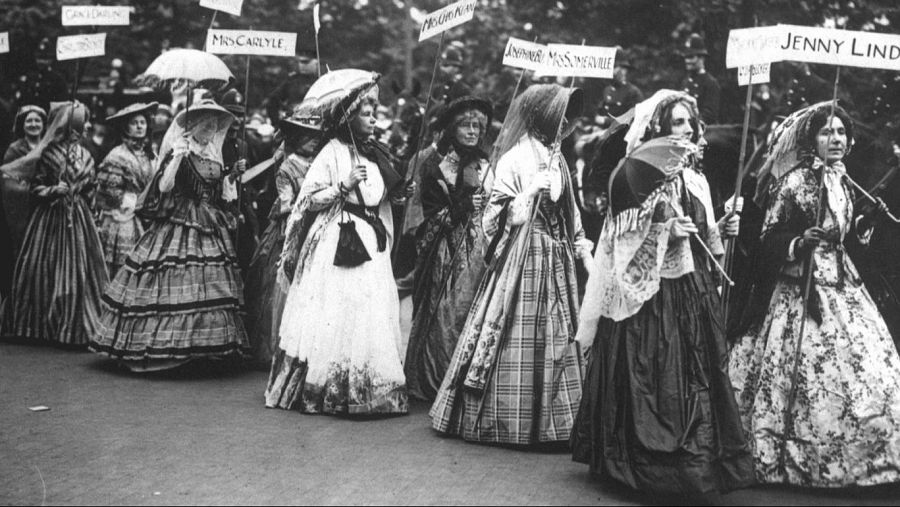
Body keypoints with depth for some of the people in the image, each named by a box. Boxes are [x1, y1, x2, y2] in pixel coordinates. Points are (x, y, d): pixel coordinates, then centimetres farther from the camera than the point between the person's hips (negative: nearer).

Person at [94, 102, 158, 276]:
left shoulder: (148, 155, 12)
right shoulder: (118, 156, -9)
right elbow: (108, 189, -10)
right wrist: (131, 202, -8)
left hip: (141, 220, 6)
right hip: (119, 219, -6)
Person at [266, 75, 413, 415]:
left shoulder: (378, 155, 13)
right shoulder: (333, 152, -6)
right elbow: (309, 200, -8)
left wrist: (396, 194, 7)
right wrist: (344, 186, -16)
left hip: (371, 246, 6)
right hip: (336, 244, -6)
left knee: (370, 316, 3)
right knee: (333, 317, -6)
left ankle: (370, 392, 9)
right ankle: (324, 391, 3)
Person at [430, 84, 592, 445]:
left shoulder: (556, 160, 14)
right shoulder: (515, 158, -8)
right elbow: (498, 216, -10)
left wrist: (584, 251, 12)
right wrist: (531, 192, -20)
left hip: (555, 263, 8)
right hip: (522, 259, -8)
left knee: (555, 339, 8)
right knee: (518, 339, -5)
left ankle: (550, 420, 15)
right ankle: (507, 420, 5)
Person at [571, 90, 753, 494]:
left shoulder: (695, 179, 13)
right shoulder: (638, 173, -6)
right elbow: (620, 236, -12)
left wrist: (720, 230, 1)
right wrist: (664, 233, -22)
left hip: (693, 292, 6)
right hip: (648, 292, -6)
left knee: (696, 376, 5)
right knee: (651, 378, -3)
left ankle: (696, 459, 14)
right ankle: (645, 460, 8)